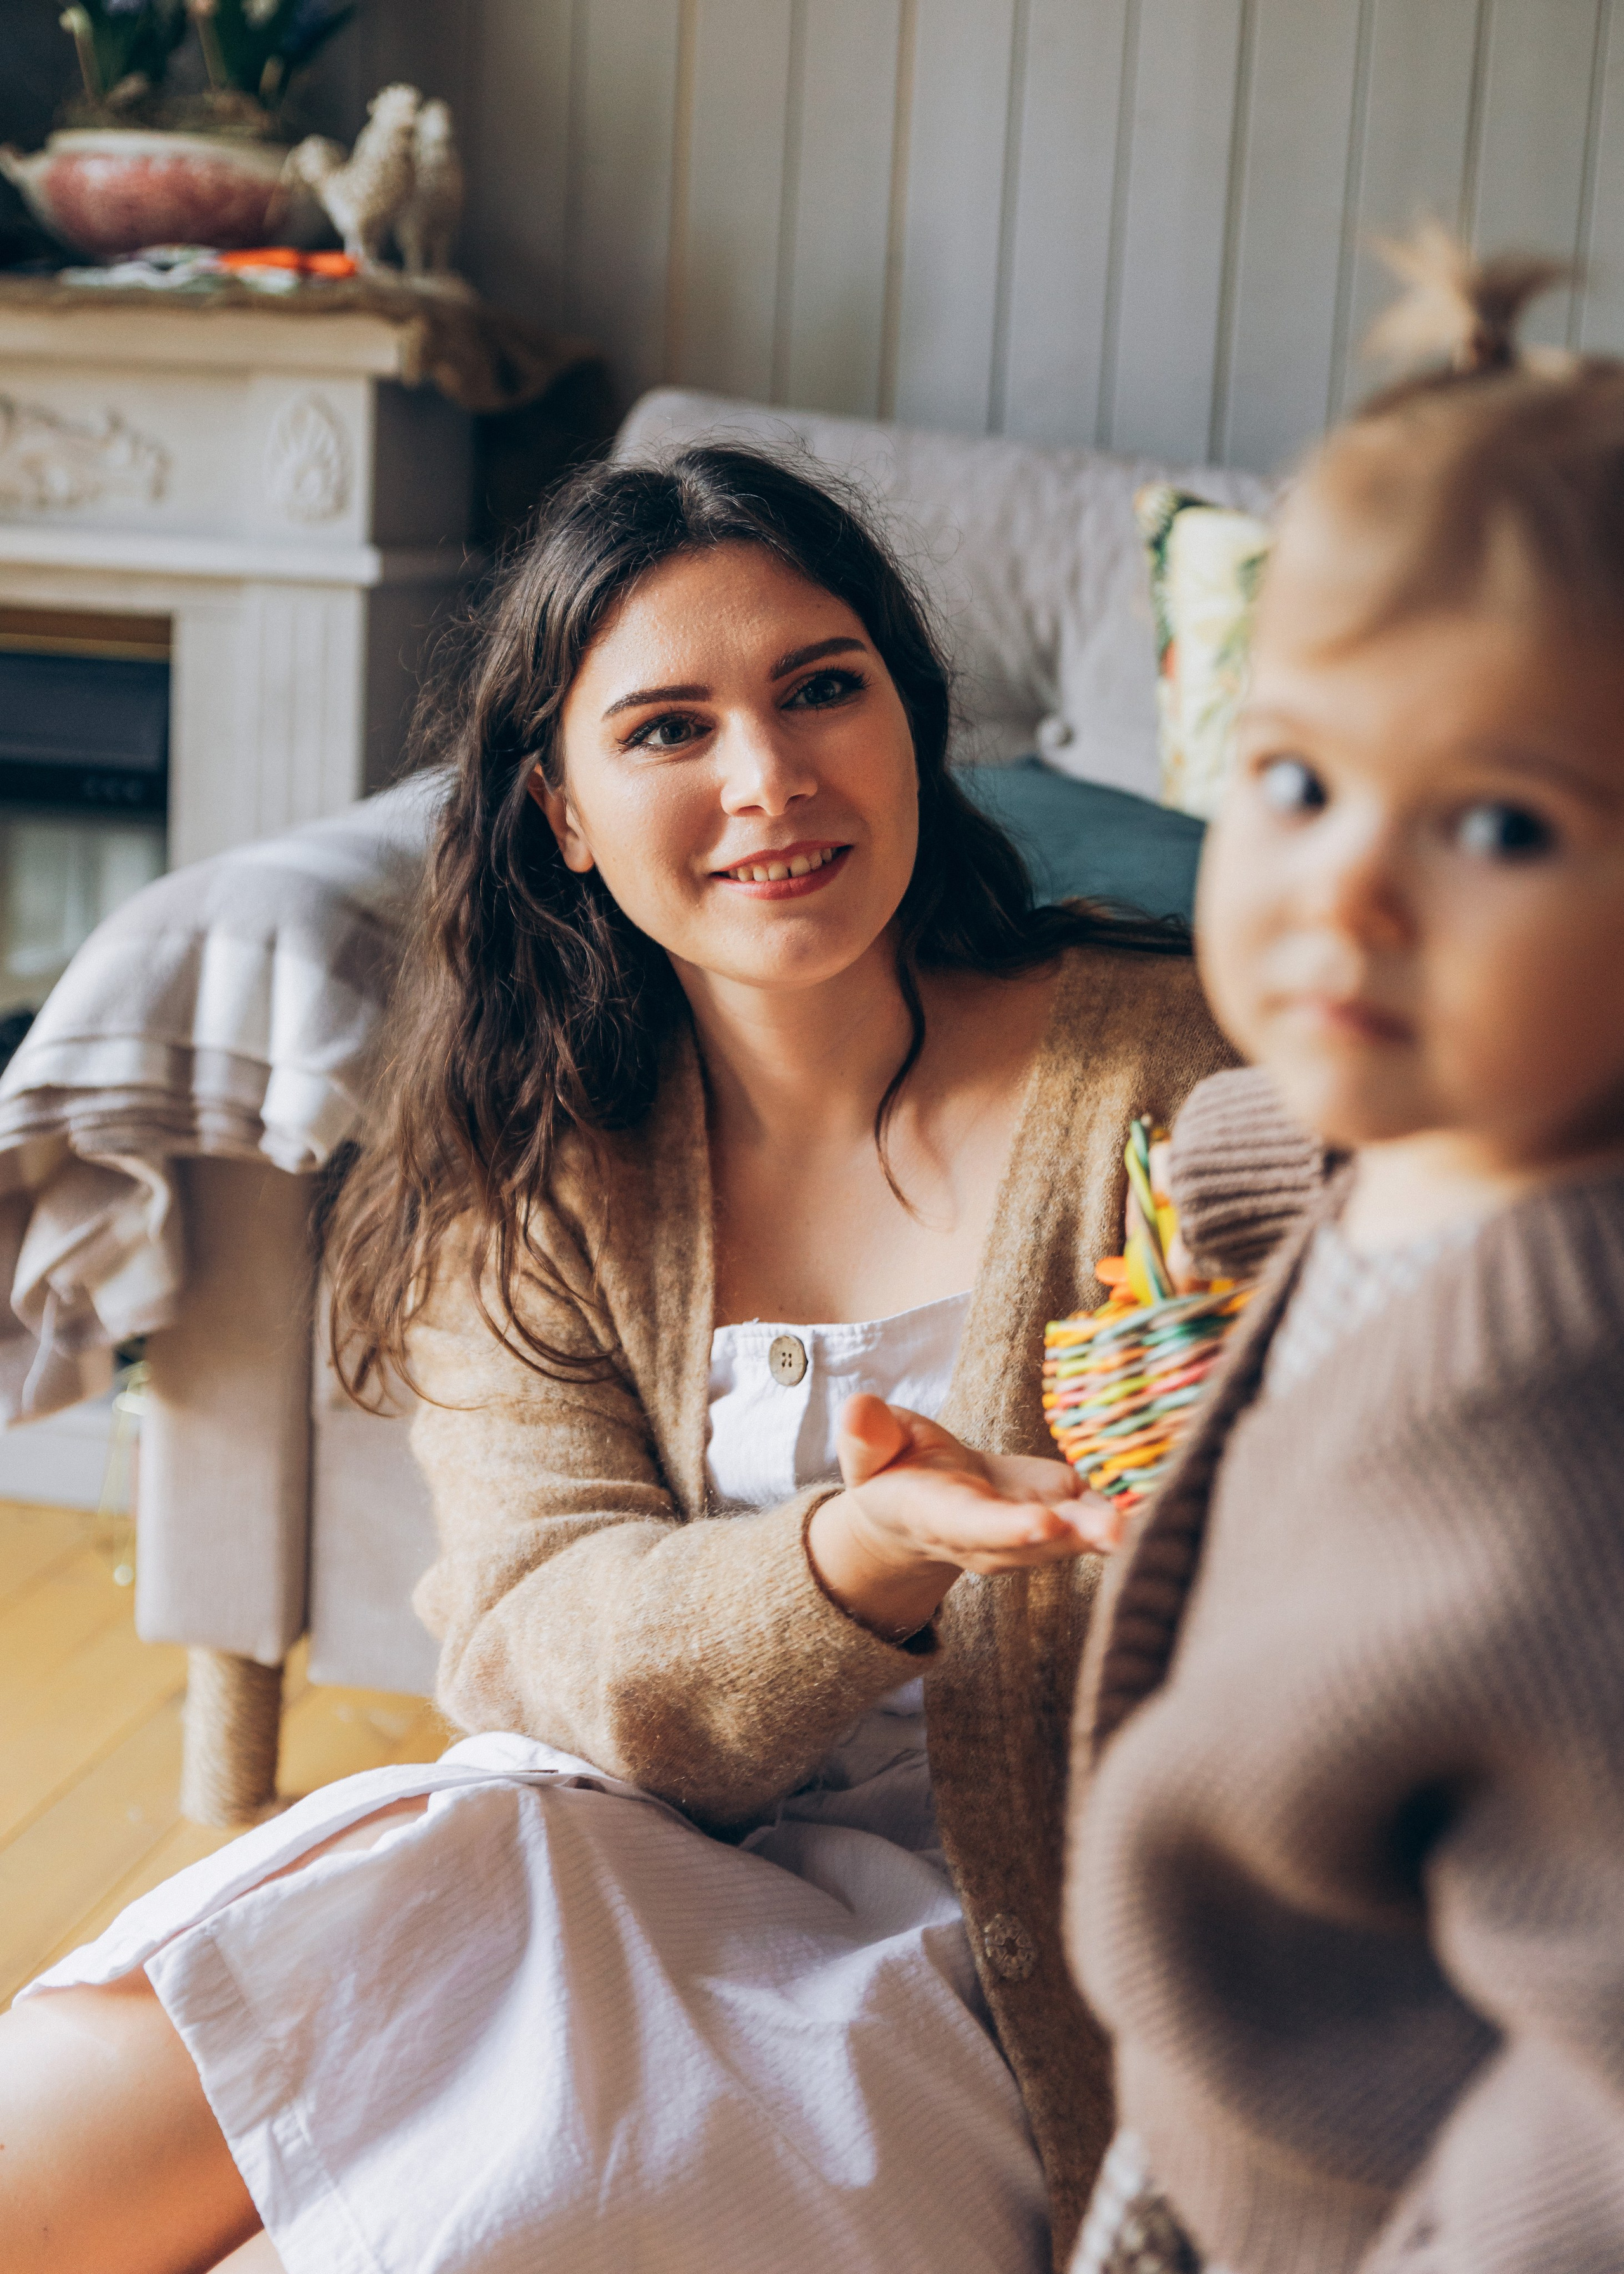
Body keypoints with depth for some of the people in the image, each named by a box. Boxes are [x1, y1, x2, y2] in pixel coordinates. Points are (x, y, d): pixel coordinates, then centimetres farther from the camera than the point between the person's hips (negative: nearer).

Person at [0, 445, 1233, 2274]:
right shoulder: (523, 1182, 1)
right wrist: (865, 1556, -30)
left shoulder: (1165, 1069, -8)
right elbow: (542, 1635, -11)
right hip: (609, 1879, 3)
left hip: (981, 1988, -2)